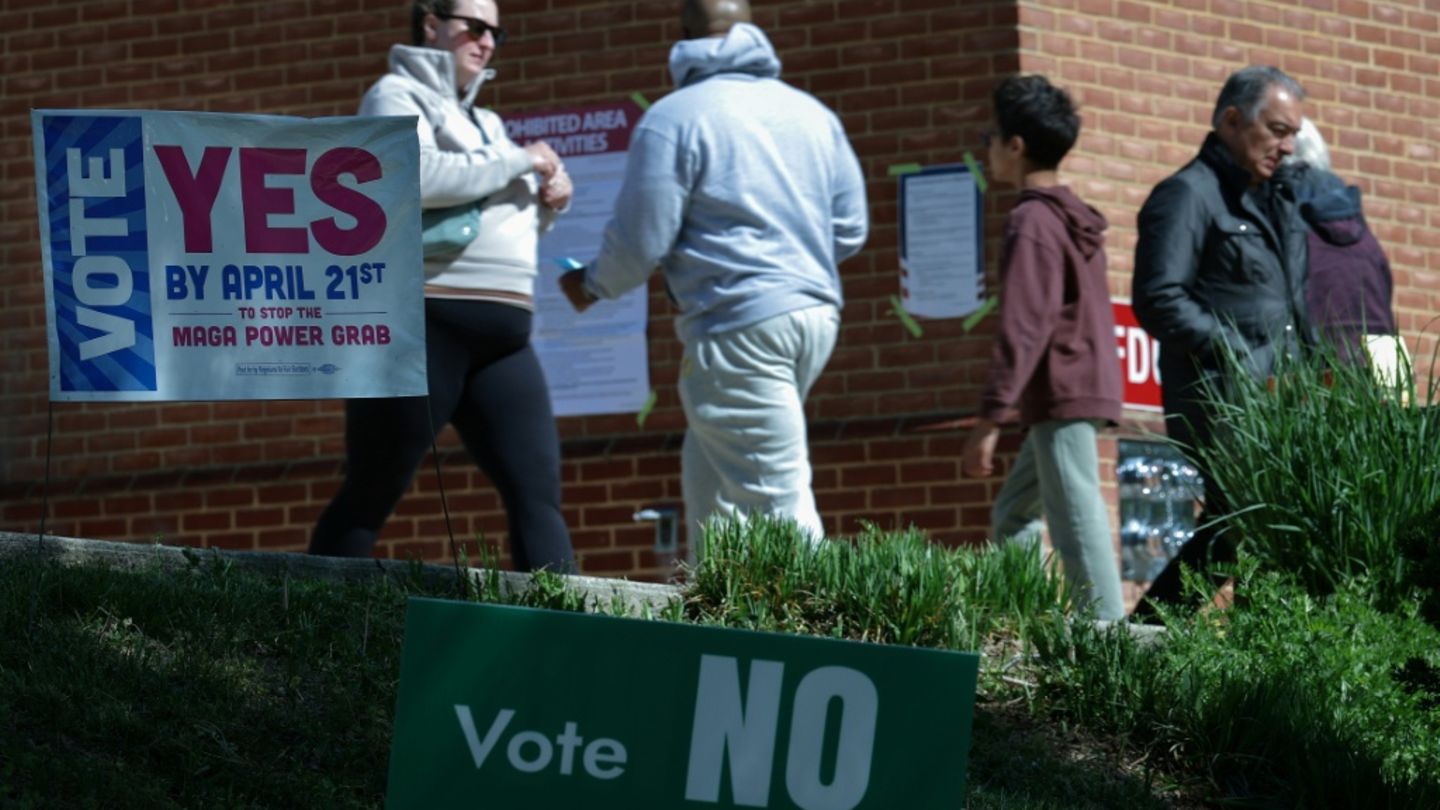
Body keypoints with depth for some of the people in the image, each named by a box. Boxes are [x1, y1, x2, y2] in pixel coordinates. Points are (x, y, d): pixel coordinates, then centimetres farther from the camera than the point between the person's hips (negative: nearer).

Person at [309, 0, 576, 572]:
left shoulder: (483, 122, 24)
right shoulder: (397, 96, 1)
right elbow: (414, 177, -19)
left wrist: (548, 201, 8)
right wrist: (521, 162, -11)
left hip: (500, 338, 7)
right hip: (423, 325, -7)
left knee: (538, 492, -5)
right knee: (371, 495, -3)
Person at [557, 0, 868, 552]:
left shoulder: (672, 119, -7)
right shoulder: (811, 113, 13)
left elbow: (640, 240, -8)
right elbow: (850, 229, 14)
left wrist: (592, 286, 11)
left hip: (739, 326, -8)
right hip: (815, 313, 8)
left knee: (779, 496, -9)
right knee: (710, 475, 20)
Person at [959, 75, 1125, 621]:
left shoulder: (1032, 223, -12)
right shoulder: (1075, 219, 17)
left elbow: (1023, 328, -19)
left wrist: (989, 418, -19)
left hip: (1060, 396, -10)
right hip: (1090, 386, 10)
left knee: (1078, 525, -11)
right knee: (1013, 516, 15)